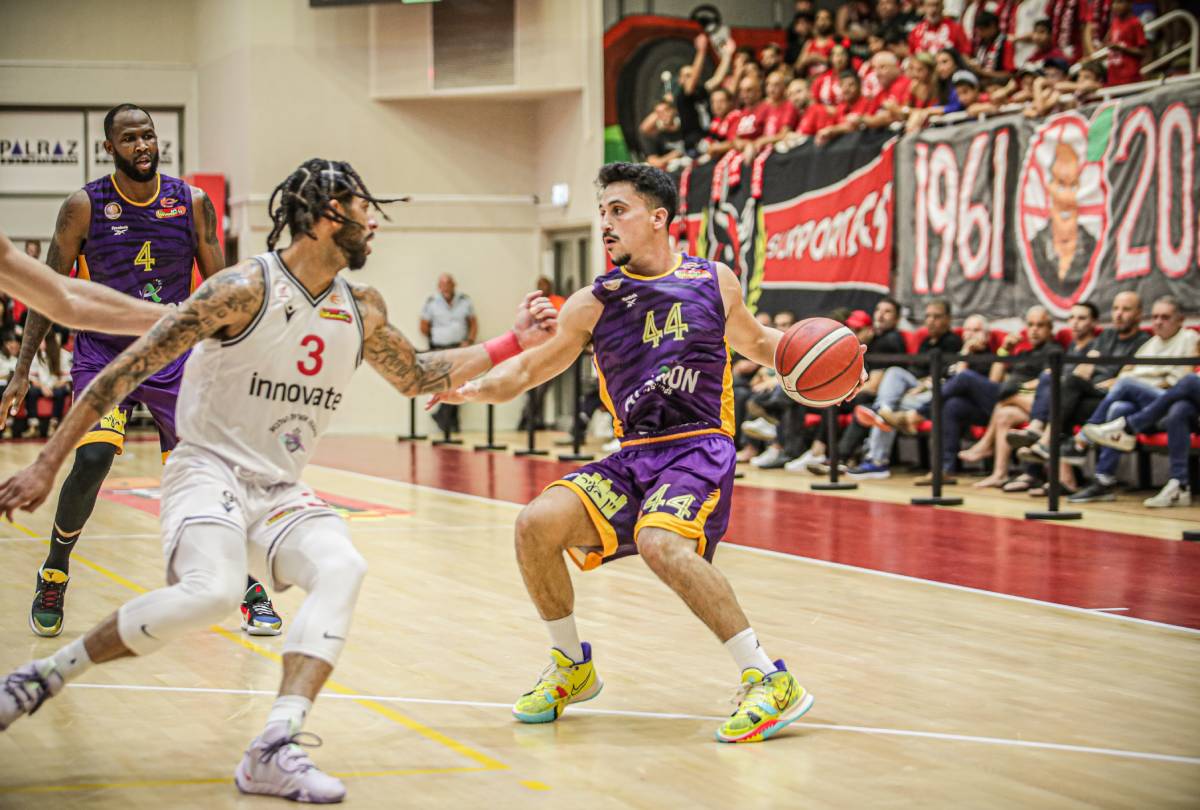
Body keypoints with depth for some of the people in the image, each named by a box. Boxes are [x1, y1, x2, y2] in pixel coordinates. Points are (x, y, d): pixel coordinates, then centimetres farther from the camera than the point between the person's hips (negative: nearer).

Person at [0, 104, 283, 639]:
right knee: (92, 460, -22)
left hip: (175, 355, 2)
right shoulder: (84, 207, -8)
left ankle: (250, 590, 14)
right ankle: (53, 576, 2)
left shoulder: (192, 203, -3)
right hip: (103, 354, -2)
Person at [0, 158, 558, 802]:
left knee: (342, 569, -24)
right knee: (211, 592, -33)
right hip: (208, 470, -6)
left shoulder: (362, 310, 7)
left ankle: (273, 751, -30)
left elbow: (416, 378, 27)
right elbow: (127, 369, -12)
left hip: (280, 492, 6)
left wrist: (512, 344, 18)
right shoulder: (246, 289, -14)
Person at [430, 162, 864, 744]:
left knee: (661, 544, -33)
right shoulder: (594, 304, 6)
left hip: (700, 449, -3)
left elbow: (756, 342, 22)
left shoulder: (714, 281, 5)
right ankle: (572, 669, 6)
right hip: (633, 457, 4)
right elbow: (524, 371, 7)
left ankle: (770, 682, -26)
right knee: (537, 524, -18)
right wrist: (465, 388, -12)